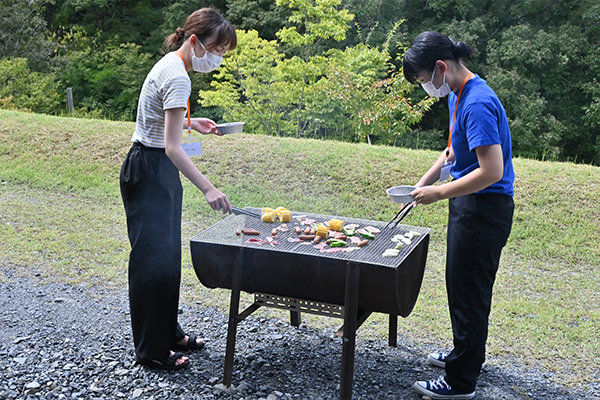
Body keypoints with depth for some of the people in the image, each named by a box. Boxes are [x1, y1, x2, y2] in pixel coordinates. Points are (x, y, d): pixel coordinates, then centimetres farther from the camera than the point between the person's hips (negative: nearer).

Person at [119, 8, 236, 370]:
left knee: (168, 256, 17)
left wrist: (190, 122, 13)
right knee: (153, 260, -2)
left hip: (158, 170, 11)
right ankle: (151, 350, 10)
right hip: (150, 173, -10)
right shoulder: (178, 78, -22)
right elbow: (173, 148, -27)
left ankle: (169, 333, 31)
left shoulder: (171, 65, 9)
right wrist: (208, 189, -30)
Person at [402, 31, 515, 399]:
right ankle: (468, 354, 41)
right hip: (471, 206, 10)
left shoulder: (477, 104, -24)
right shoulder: (458, 96, 8)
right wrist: (426, 181, 11)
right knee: (463, 286, 22)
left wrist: (438, 194, -21)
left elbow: (491, 171, -28)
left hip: (484, 209, -10)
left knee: (469, 292, 0)